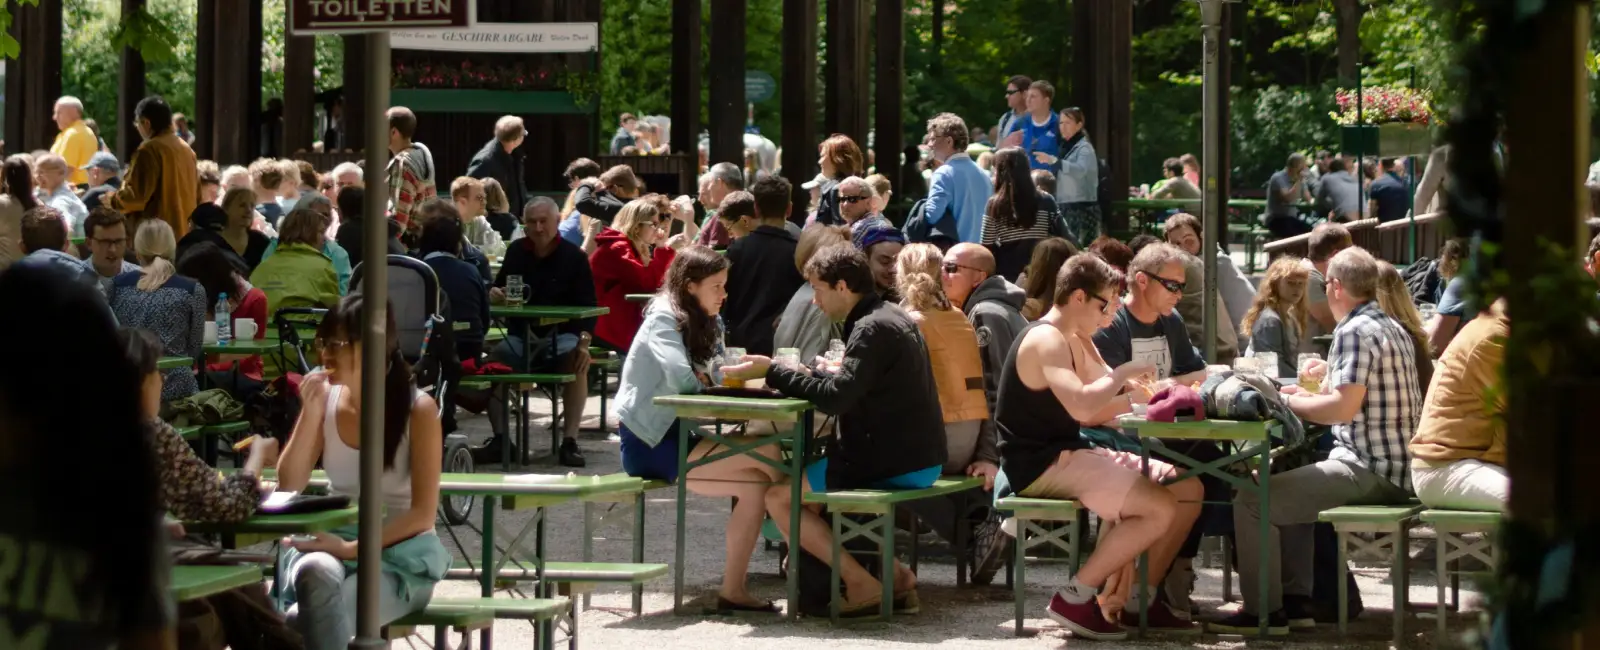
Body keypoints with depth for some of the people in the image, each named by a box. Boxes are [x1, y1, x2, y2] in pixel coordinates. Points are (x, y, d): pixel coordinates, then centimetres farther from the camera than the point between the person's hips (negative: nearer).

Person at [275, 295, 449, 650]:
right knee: (317, 573, -36)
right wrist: (310, 413, -8)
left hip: (401, 553, -3)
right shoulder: (325, 401, 5)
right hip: (332, 544, 3)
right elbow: (288, 488, 1)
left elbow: (422, 514, -10)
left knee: (305, 619, -33)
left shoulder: (418, 409, -7)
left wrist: (353, 548, -21)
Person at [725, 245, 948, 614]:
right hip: (915, 458, 10)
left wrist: (772, 371, -17)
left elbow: (835, 397, -25)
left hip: (898, 468, -10)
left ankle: (863, 585, -7)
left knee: (778, 497, -6)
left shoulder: (872, 329, -17)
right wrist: (807, 374, 4)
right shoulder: (890, 317, 15)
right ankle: (894, 576, 17)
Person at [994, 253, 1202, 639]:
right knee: (1159, 508, -23)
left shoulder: (1077, 342, 16)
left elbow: (1099, 407, 18)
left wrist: (1141, 392, -1)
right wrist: (1122, 374, -16)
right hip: (1041, 464, -10)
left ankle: (1139, 599, 12)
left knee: (1188, 489, 8)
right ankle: (1075, 598, -14)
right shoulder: (1046, 340, -17)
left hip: (1070, 455, 10)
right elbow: (1081, 407, -32)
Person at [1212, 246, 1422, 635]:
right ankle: (1295, 601, 26)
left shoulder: (1354, 332, -15)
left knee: (1251, 500, -12)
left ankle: (1264, 612, -5)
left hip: (1371, 471, -10)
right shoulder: (1390, 327, 15)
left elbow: (1344, 407, -24)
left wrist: (1291, 402, -10)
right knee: (1287, 490, 31)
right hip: (1394, 464, 11)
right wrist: (1332, 378, 24)